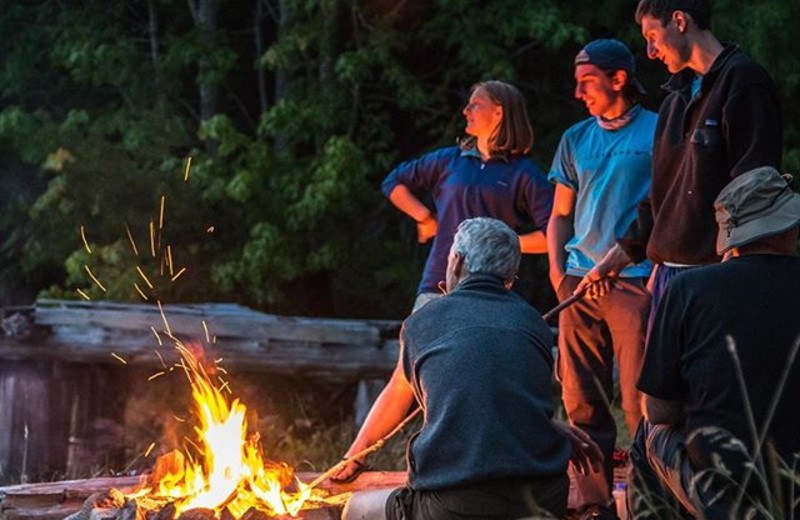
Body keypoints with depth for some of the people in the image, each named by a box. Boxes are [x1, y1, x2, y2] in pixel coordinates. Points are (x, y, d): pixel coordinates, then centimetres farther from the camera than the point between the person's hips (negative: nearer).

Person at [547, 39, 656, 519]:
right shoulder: (576, 140, 16)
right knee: (582, 401, 4)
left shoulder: (658, 131, 1)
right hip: (580, 282, 5)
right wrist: (558, 270, 7)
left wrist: (659, 273, -10)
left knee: (639, 399, -8)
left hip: (634, 281, -5)